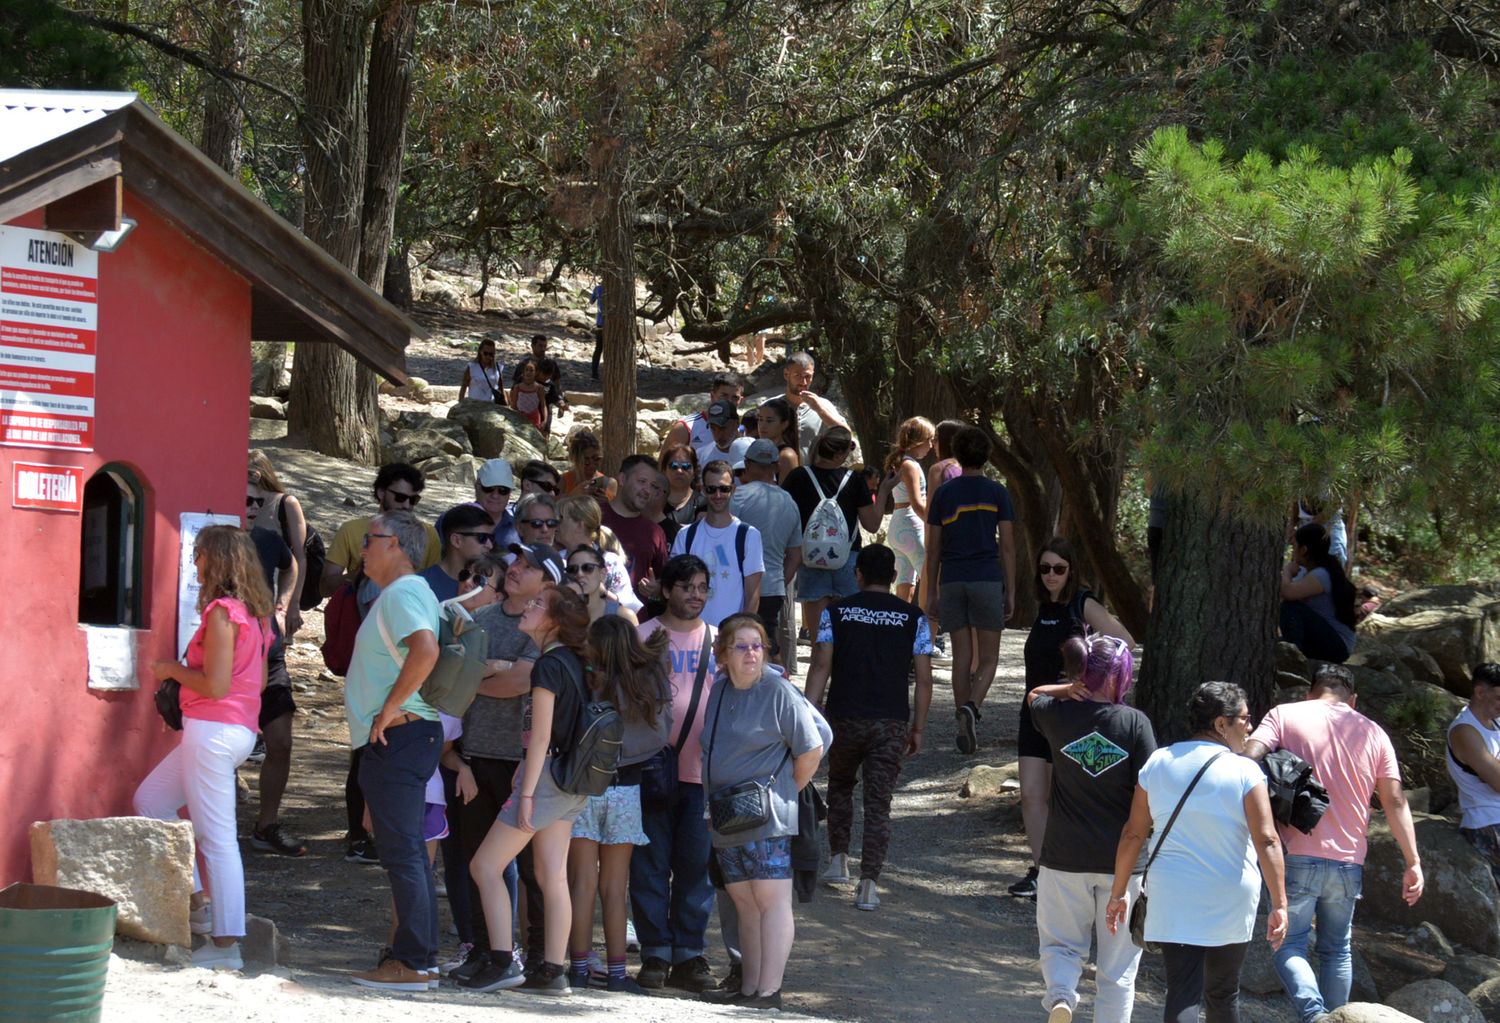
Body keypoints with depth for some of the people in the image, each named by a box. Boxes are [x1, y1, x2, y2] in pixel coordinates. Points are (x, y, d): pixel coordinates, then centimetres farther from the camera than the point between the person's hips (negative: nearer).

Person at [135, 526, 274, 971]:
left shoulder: (222, 612, -16)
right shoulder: (253, 613, 11)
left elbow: (216, 685, -21)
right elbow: (259, 681, 17)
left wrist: (172, 670, -5)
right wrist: (185, 670, 19)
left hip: (214, 730, -10)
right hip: (239, 730, 10)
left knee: (216, 838, -6)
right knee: (149, 800, 20)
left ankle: (226, 944, -3)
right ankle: (196, 898, 18)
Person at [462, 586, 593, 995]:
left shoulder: (549, 665, -16)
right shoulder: (572, 662, 11)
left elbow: (541, 736, -18)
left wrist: (526, 793, -17)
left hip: (547, 774, -9)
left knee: (485, 866, -3)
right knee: (552, 876, 8)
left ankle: (502, 962, -8)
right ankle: (553, 971, 7)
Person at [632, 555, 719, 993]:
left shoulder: (718, 641, 12)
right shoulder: (644, 636, 3)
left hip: (702, 772, 2)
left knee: (697, 865, 2)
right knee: (650, 865, -1)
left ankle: (689, 953, 8)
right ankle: (655, 953, 5)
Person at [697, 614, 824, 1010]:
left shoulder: (778, 691, -9)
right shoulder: (719, 691, 12)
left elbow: (811, 750, -8)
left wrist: (784, 792, 2)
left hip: (765, 816, -8)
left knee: (772, 900, -8)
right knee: (745, 903, 11)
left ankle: (769, 991, -10)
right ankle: (748, 988, 16)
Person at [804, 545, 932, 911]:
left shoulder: (836, 612, 2)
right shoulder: (913, 617, 3)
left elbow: (821, 666, -5)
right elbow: (924, 678, 1)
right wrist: (918, 728, 8)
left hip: (844, 719, 0)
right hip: (891, 724, 0)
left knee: (840, 787, 25)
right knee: (879, 802, 2)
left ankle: (838, 861, 23)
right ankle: (868, 884, -5)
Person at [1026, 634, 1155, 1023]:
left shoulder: (1058, 714, -4)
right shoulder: (1135, 722, -11)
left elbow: (1034, 696, 21)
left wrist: (1070, 689, 5)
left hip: (1064, 858, 1)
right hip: (1120, 859, -1)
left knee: (1061, 944, 16)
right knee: (1117, 965, 10)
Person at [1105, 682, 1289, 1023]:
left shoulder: (1158, 763, 2)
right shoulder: (1244, 771, -8)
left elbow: (1133, 834, 3)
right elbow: (1267, 841, -14)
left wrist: (1118, 893, 10)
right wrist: (1279, 905, -13)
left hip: (1172, 899, 1)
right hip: (1231, 904, -1)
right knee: (1223, 993, 17)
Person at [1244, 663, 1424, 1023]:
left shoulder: (1285, 716, 3)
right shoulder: (1372, 733, 10)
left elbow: (1249, 755, -13)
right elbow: (1395, 801, 5)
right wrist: (1413, 862, 6)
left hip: (1298, 857, -3)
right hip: (1348, 861, 3)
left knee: (1289, 943, 3)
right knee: (1337, 949, 16)